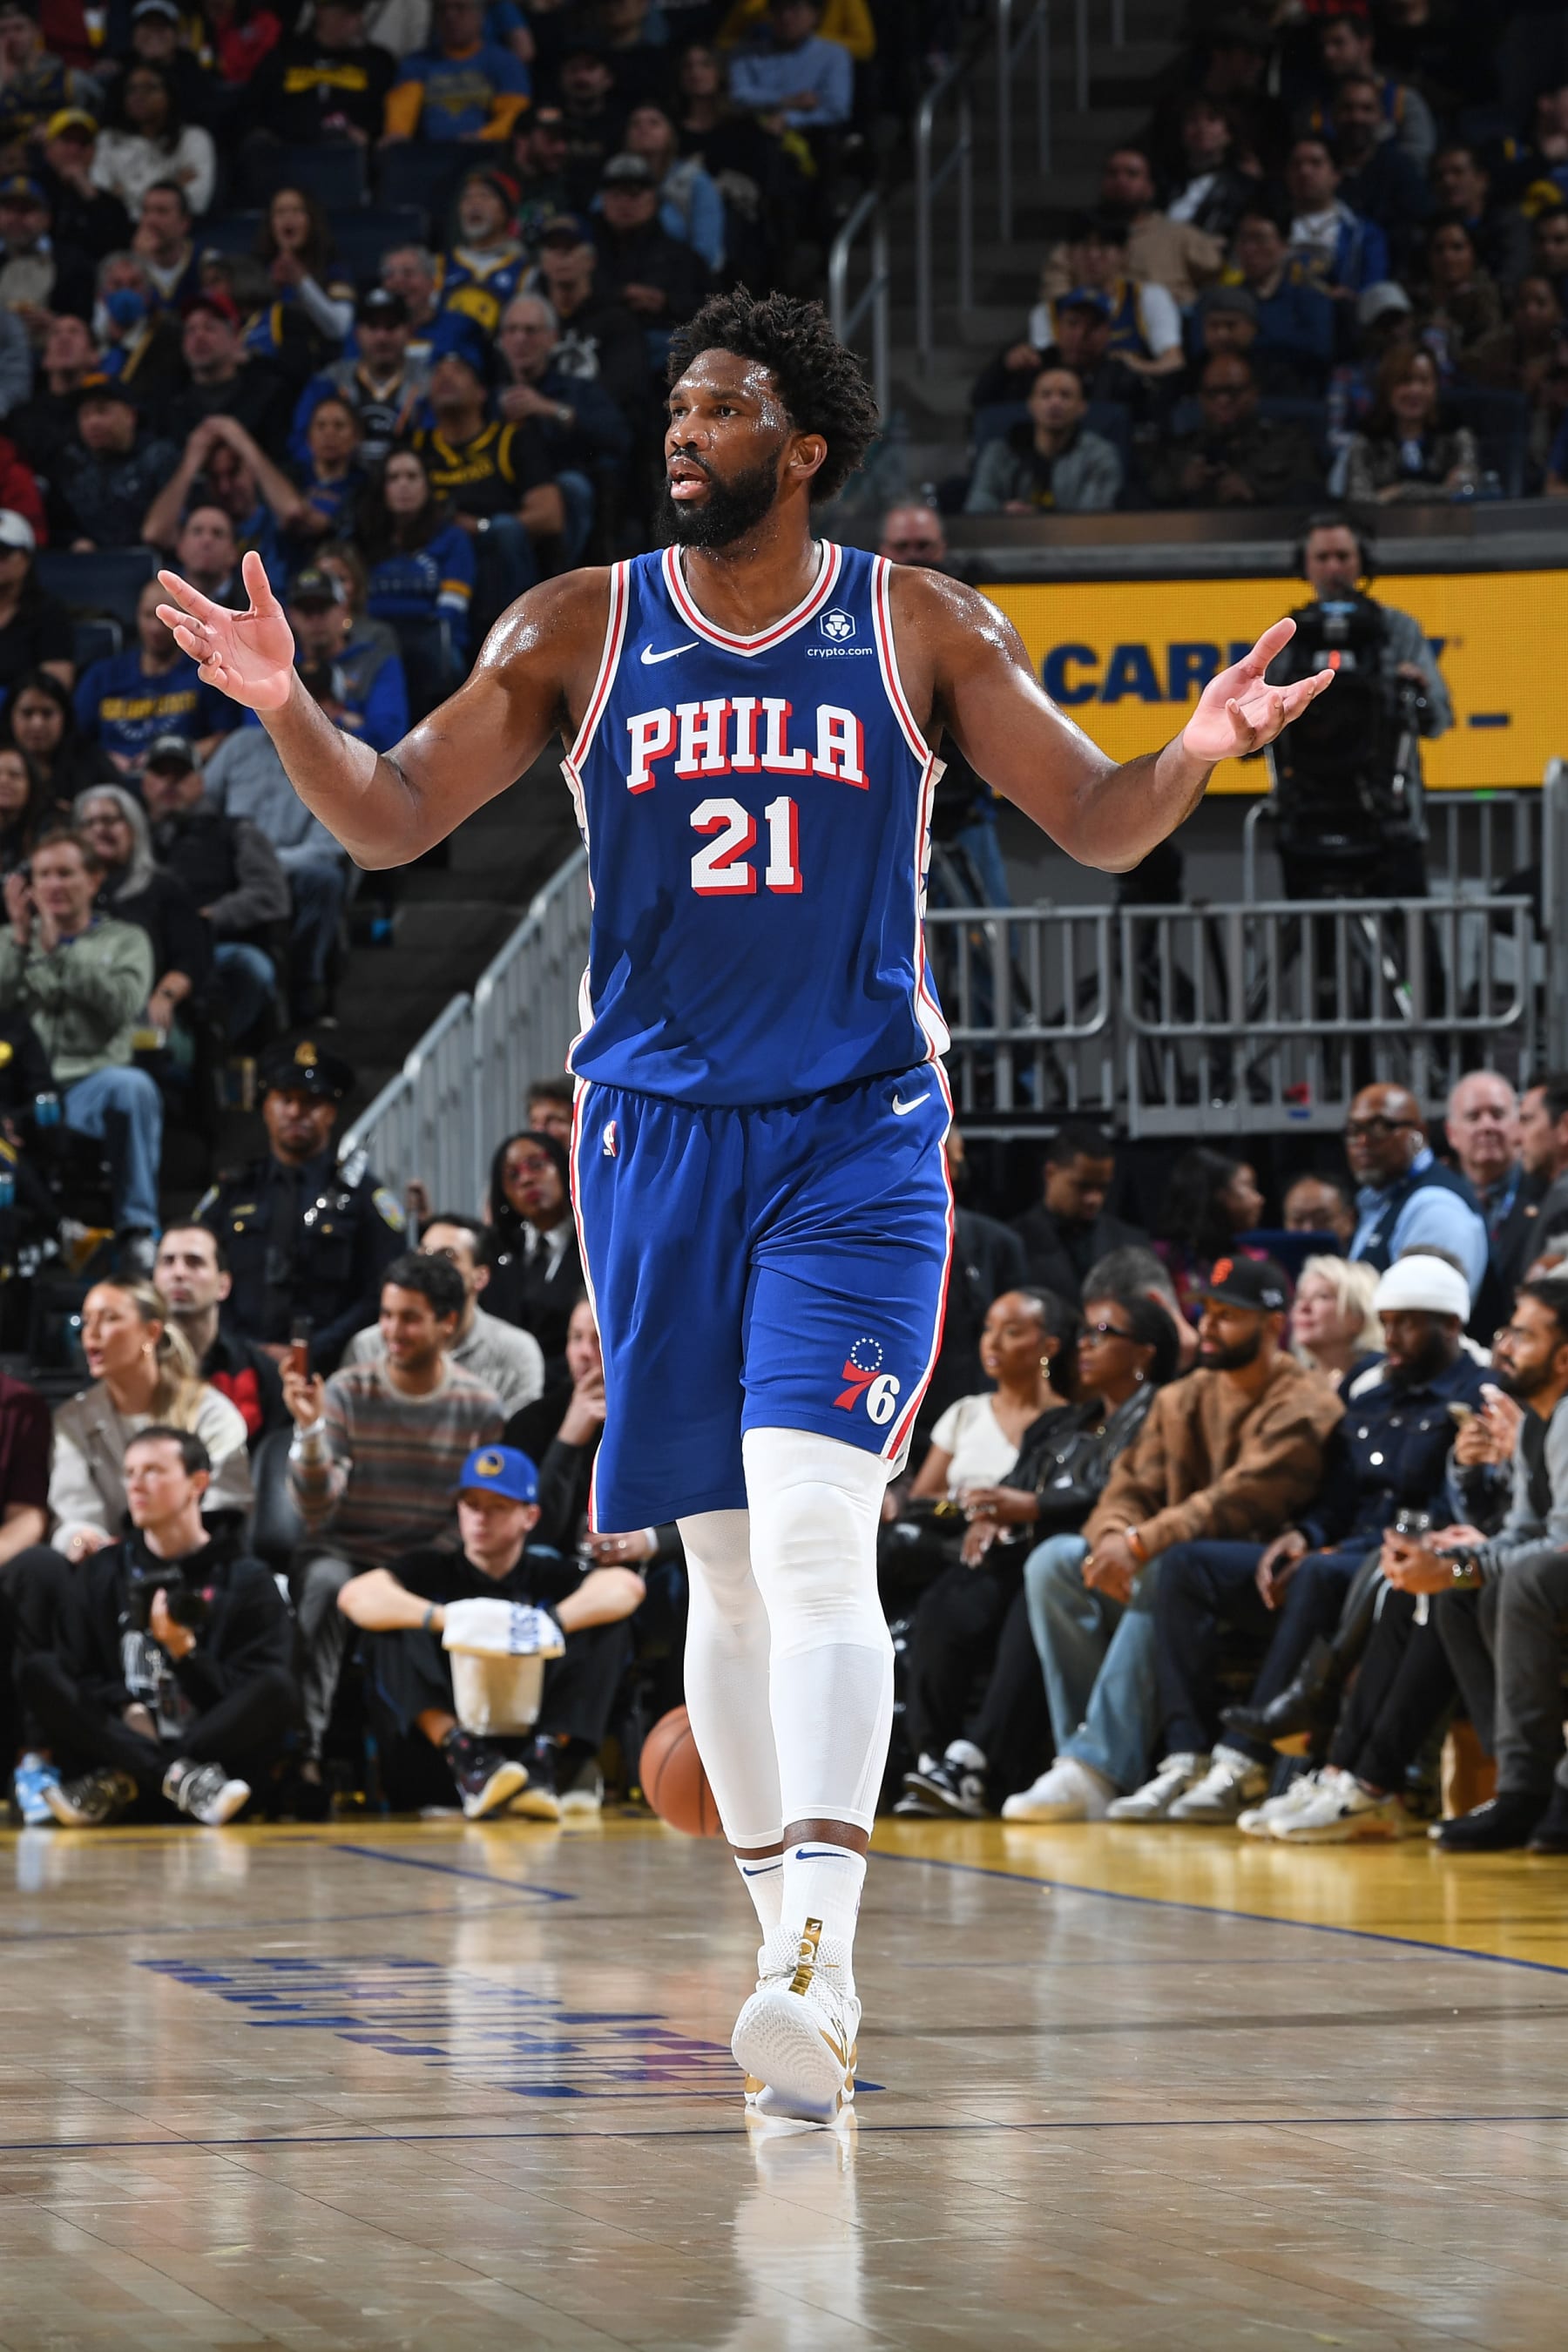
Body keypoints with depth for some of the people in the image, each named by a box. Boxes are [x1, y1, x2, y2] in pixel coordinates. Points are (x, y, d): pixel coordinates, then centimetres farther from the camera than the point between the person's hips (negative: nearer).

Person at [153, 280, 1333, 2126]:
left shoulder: (922, 629, 0)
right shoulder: (580, 630, 3)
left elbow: (1099, 824, 2)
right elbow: (392, 818, 3)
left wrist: (1197, 750, -19)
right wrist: (284, 709, -17)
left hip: (857, 1139, -3)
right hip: (659, 1134, 3)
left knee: (814, 1528, -18)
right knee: (722, 1560, 8)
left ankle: (817, 1959, -26)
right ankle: (792, 1957, 20)